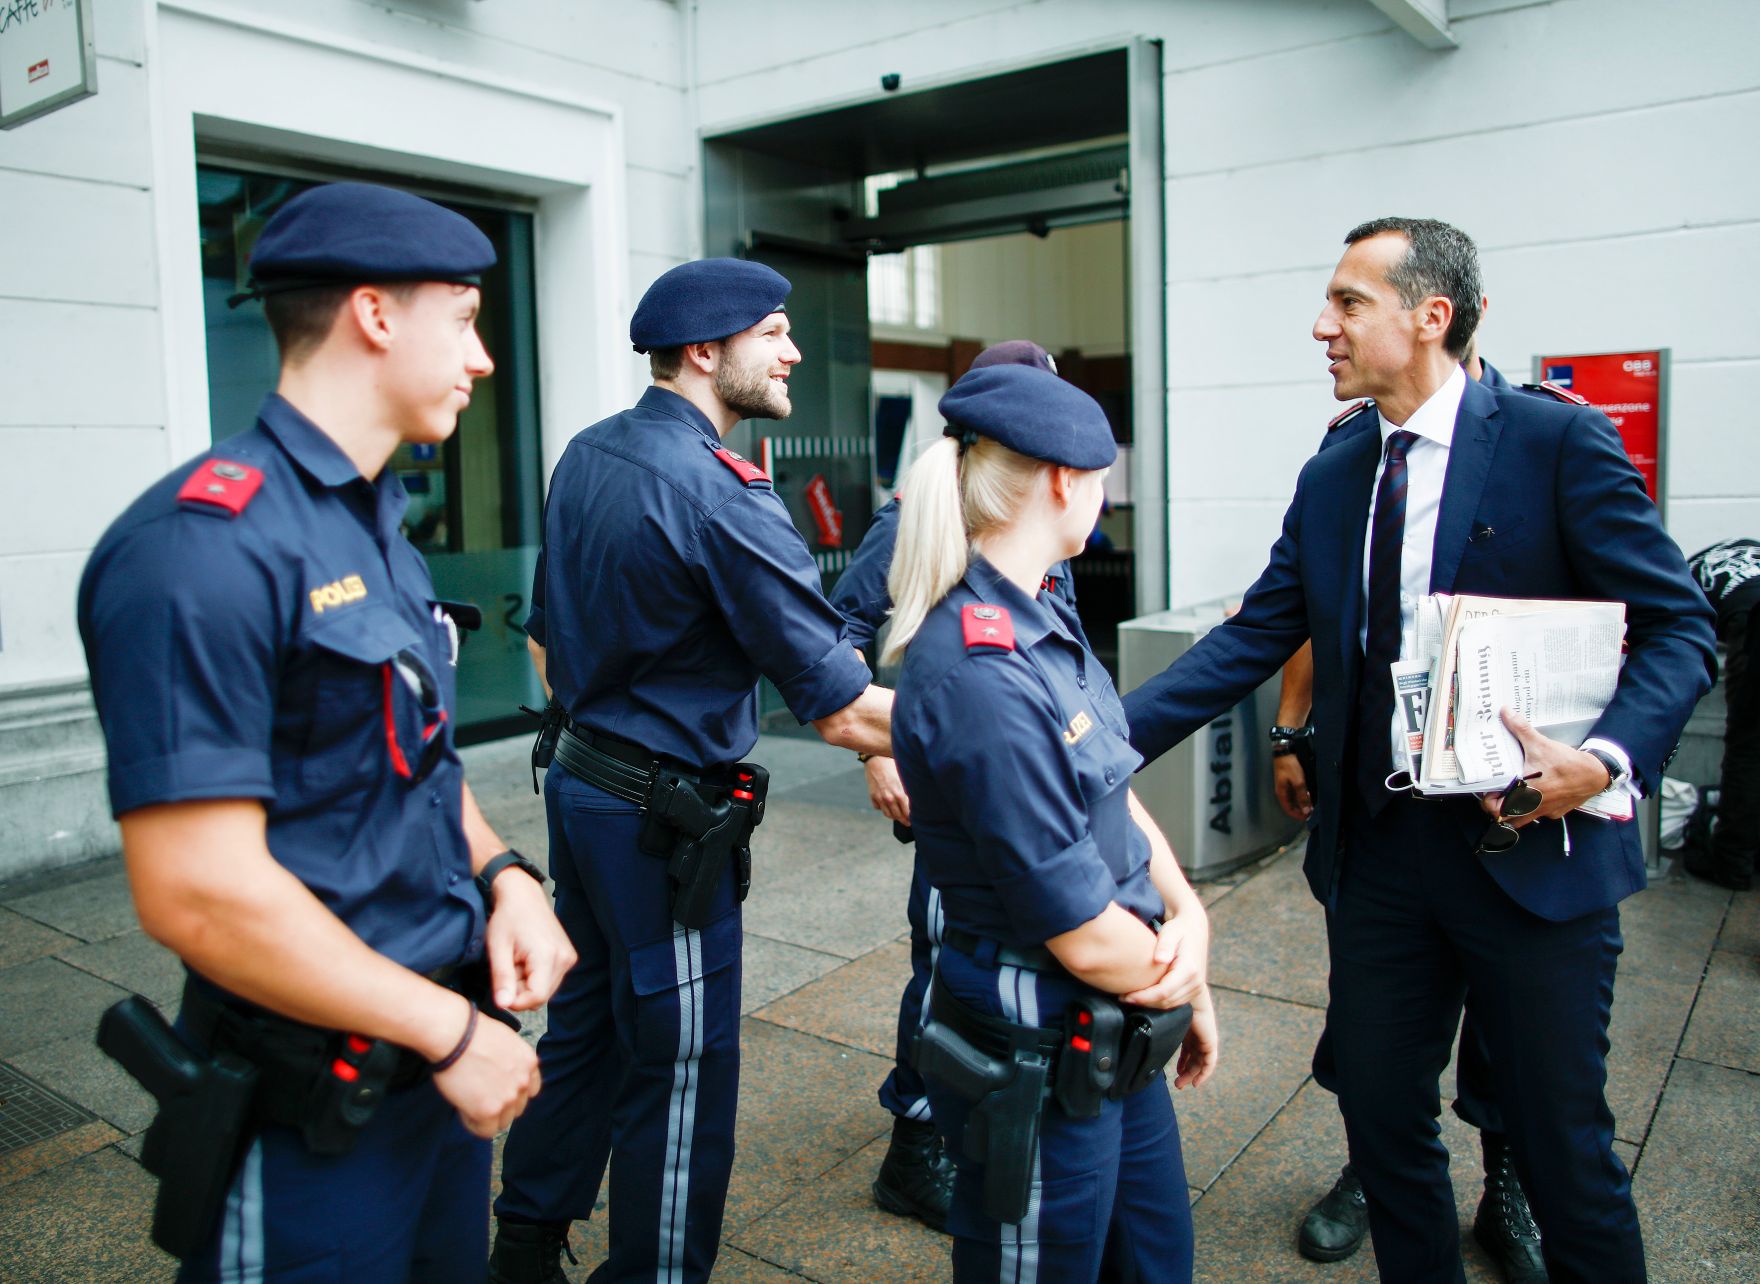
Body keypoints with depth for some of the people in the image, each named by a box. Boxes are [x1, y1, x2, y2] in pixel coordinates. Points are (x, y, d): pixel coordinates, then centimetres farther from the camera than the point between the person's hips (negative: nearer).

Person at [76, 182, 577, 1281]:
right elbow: (198, 893, -26)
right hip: (317, 1115, -8)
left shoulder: (377, 524, 8)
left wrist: (503, 873, -3)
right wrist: (451, 1032, -18)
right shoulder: (205, 547, -22)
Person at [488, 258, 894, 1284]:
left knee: (583, 1029, 23)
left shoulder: (585, 457, 6)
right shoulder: (722, 495, -21)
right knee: (682, 1073, 6)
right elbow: (843, 711, -22)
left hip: (581, 784, 9)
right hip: (668, 819, -9)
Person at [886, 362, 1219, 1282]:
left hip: (1115, 1039, 9)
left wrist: (1189, 911, -6)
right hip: (1038, 1067, -9)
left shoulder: (1044, 620, 2)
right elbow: (1084, 934, -24)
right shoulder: (984, 681, -29)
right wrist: (1183, 986, -5)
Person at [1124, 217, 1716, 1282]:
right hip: (1376, 846, 5)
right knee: (1382, 1116, 16)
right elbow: (1252, 641, 5)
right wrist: (1108, 735, -5)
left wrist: (1607, 758, -23)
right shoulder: (1332, 481, 8)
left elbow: (1680, 626, -6)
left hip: (1530, 847, -5)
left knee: (1563, 1142, 8)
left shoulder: (1557, 440, -7)